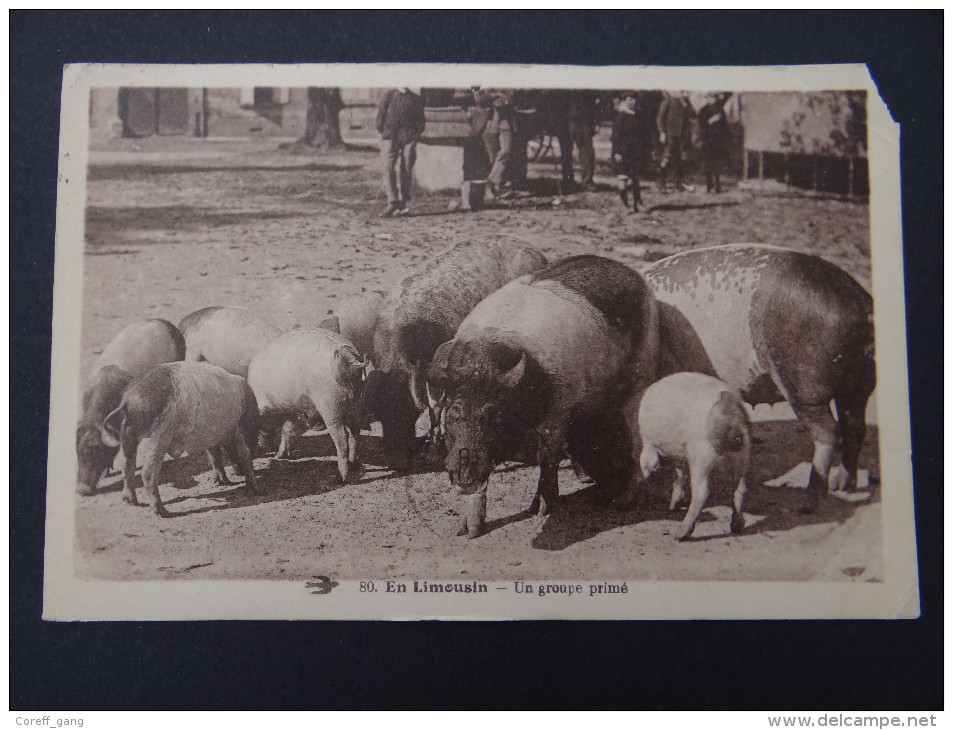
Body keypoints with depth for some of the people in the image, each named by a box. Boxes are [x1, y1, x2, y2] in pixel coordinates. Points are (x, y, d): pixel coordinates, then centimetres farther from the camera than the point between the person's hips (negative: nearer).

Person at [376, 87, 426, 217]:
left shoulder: (416, 99, 12)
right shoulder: (389, 95, 10)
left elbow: (421, 120, 14)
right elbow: (381, 114, 8)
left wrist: (416, 134, 2)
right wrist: (382, 131, 0)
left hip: (409, 138, 1)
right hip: (390, 137, -1)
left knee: (406, 170, 1)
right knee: (388, 168, -12)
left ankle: (402, 203, 9)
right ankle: (392, 203, -13)